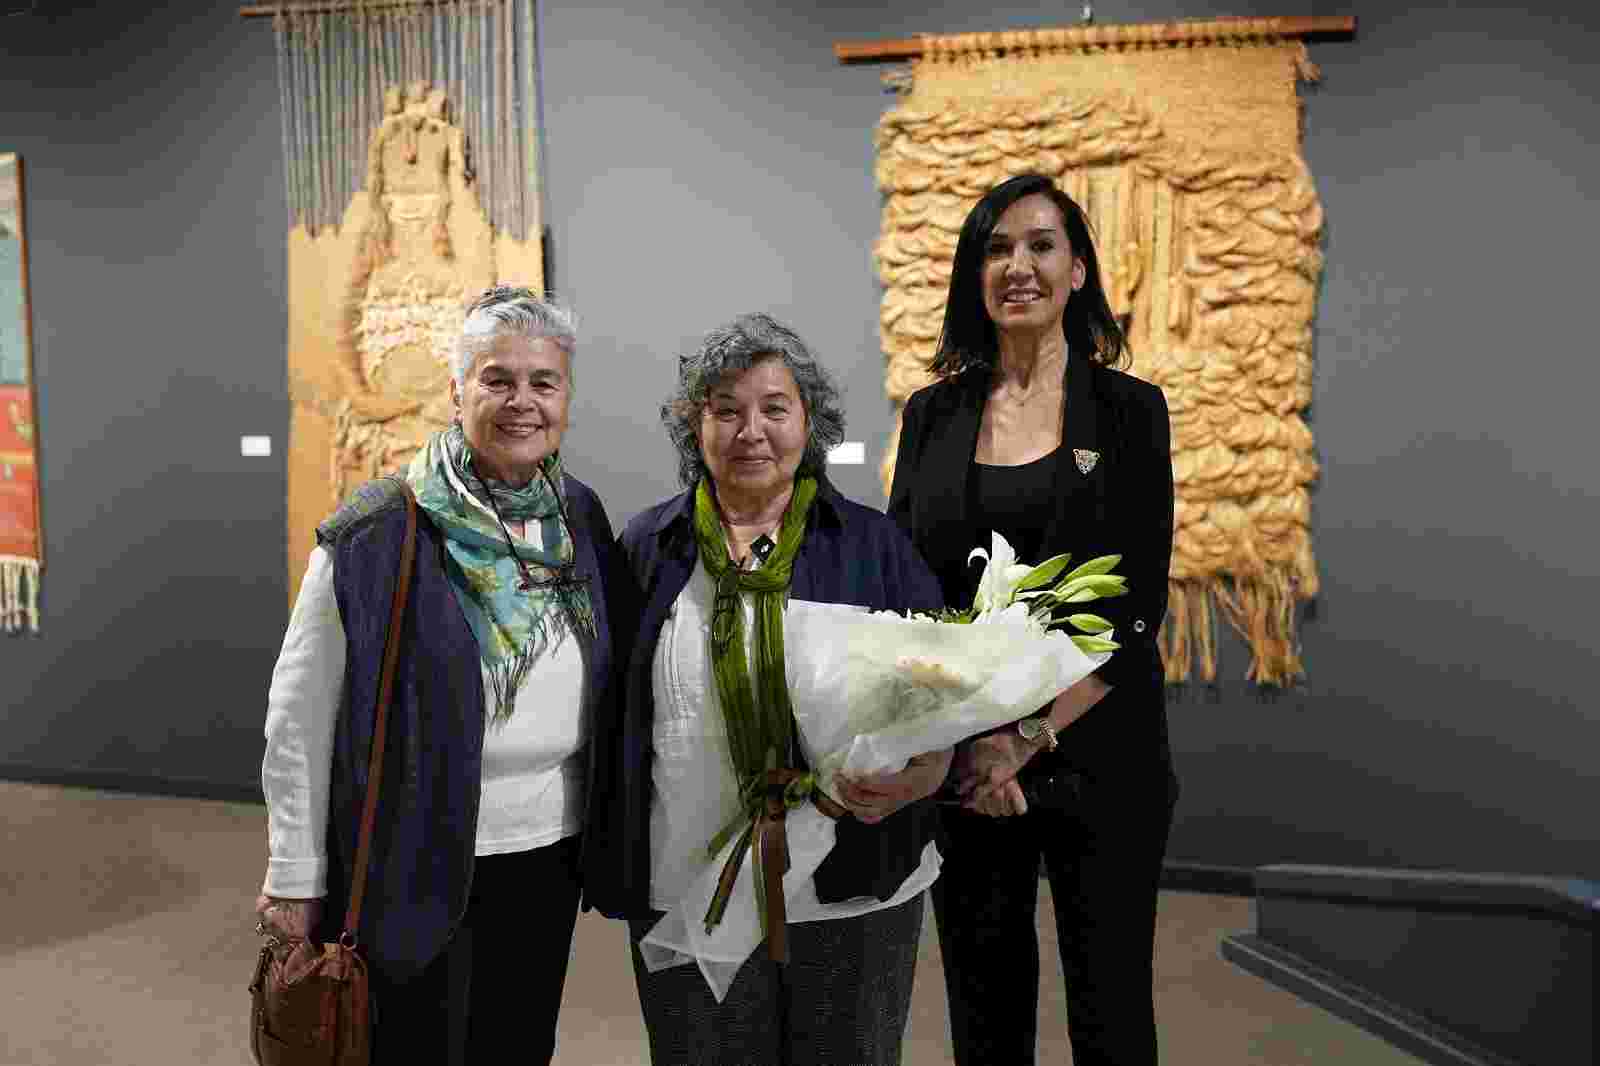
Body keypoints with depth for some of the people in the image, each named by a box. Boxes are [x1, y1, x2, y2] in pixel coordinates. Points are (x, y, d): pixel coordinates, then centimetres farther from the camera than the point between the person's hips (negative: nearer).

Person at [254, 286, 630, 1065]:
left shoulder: (582, 519, -1)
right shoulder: (376, 535, -15)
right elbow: (298, 719, -9)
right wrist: (294, 878, -7)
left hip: (548, 855, 5)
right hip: (413, 862, -4)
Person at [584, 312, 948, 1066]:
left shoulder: (873, 546, 0)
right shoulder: (648, 548, 2)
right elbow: (613, 717, 7)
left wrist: (910, 780, -21)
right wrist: (611, 865, 5)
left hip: (854, 897, 0)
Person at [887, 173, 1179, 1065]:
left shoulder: (1129, 409, -1)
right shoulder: (933, 415, 5)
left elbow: (1137, 604, -8)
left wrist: (1029, 738, -17)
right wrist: (956, 742, -12)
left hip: (1098, 749, -1)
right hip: (963, 758, 2)